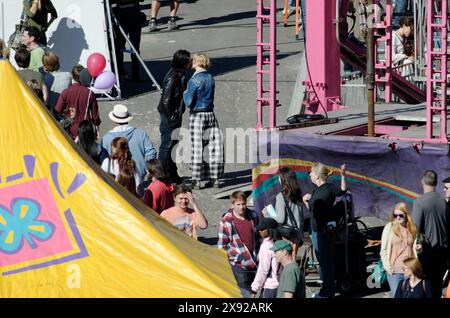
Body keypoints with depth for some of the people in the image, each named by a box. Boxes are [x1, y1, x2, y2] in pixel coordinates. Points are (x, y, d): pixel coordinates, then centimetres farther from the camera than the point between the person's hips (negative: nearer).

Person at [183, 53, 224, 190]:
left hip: (197, 116, -5)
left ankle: (197, 180, 2)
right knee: (214, 146, 9)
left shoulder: (194, 81, -15)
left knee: (197, 148, 0)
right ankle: (215, 178, 12)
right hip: (210, 114, 6)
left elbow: (189, 102, -16)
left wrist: (185, 93, 4)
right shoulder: (210, 78, 5)